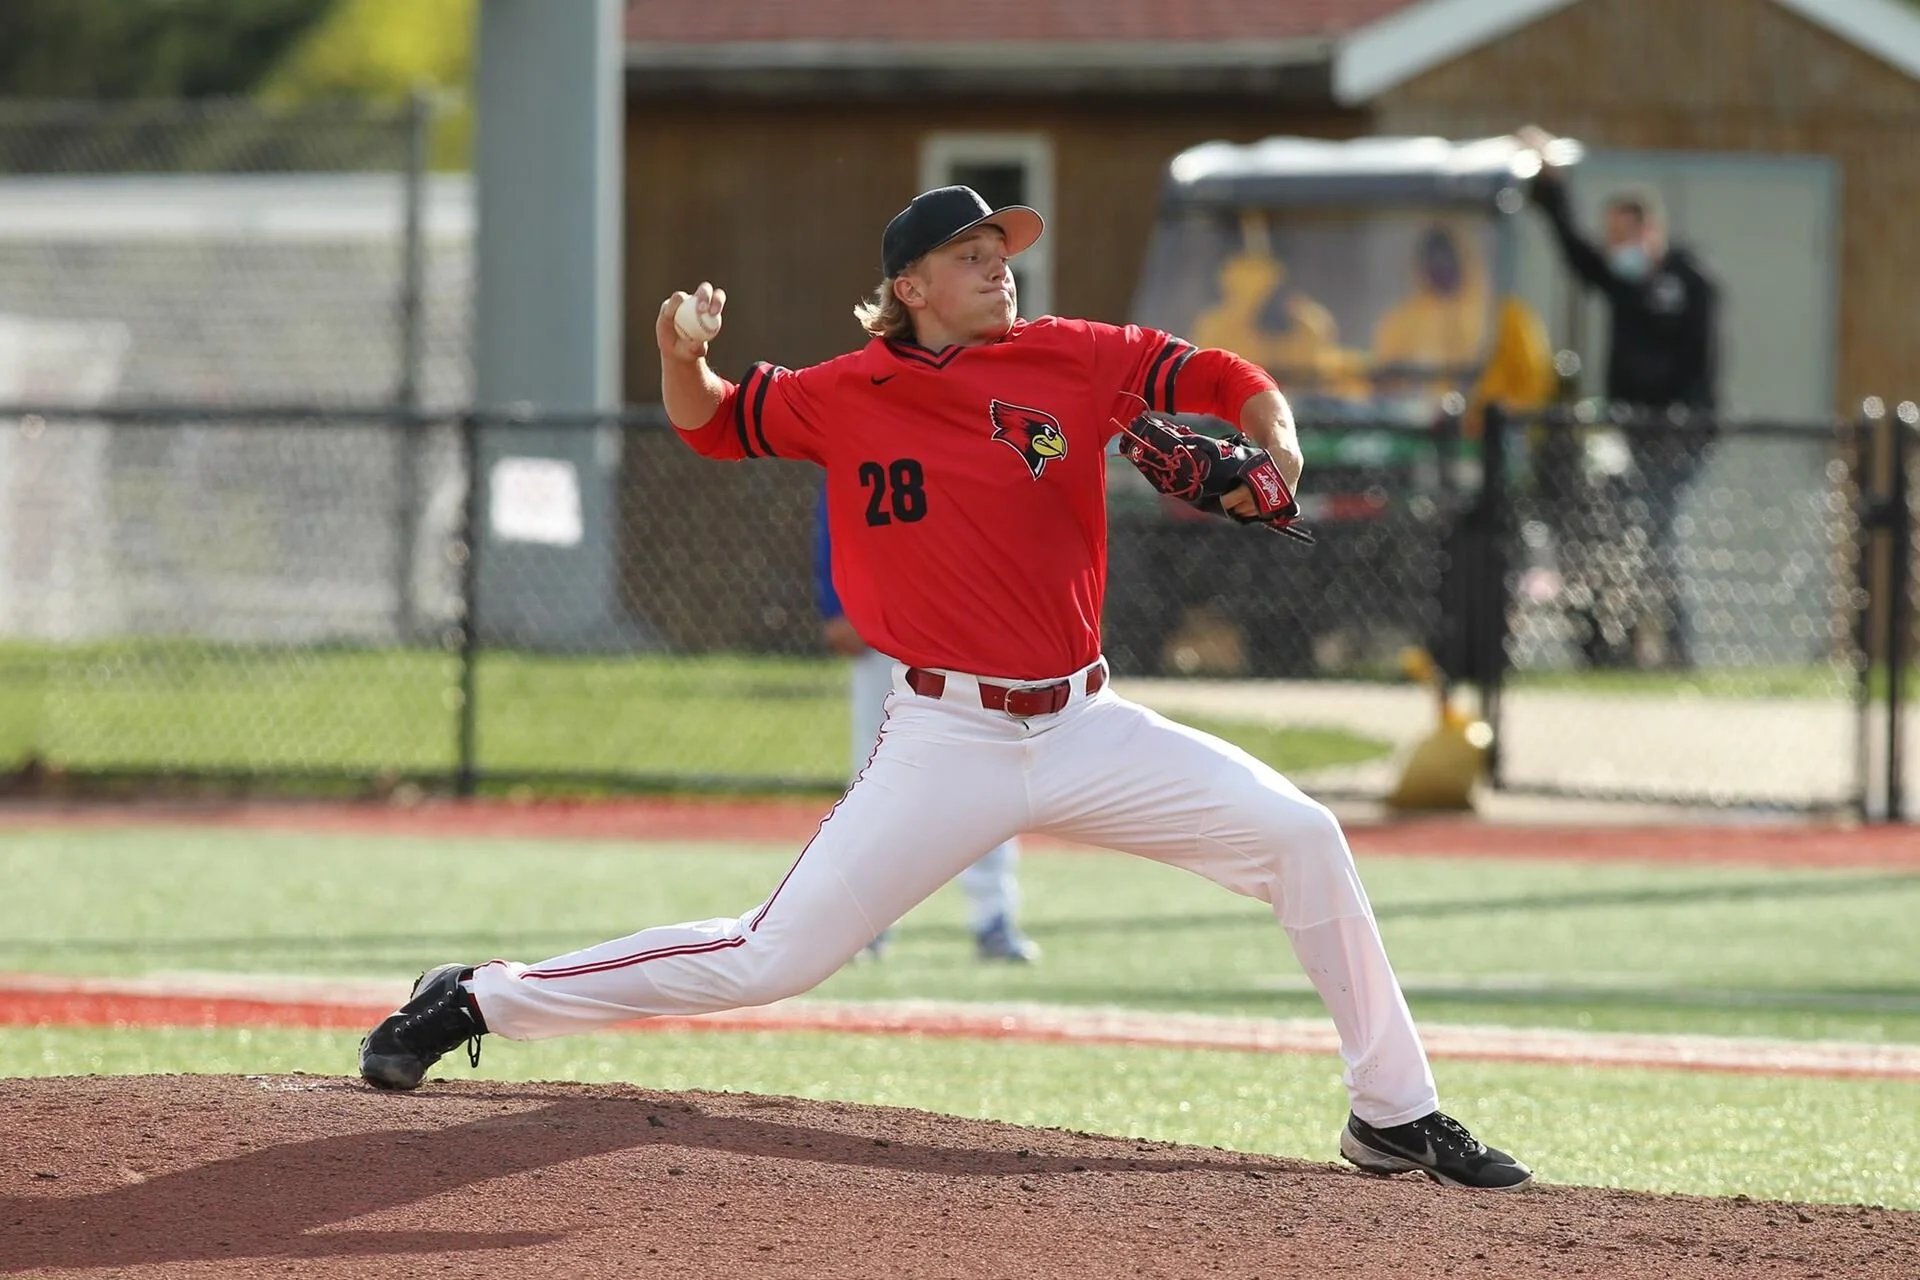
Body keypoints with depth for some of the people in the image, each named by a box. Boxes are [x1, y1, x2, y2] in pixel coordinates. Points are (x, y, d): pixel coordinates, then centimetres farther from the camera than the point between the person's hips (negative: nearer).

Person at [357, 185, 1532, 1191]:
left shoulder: (1071, 360, 1)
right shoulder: (848, 396, -1)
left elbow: (1227, 381, 7)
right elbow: (710, 423, 12)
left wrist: (1277, 452, -14)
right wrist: (681, 355, -10)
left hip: (1086, 727, 3)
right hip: (946, 746, -3)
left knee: (1301, 838, -7)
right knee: (770, 960, -8)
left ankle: (1396, 1117, 5)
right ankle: (475, 1004, 5)